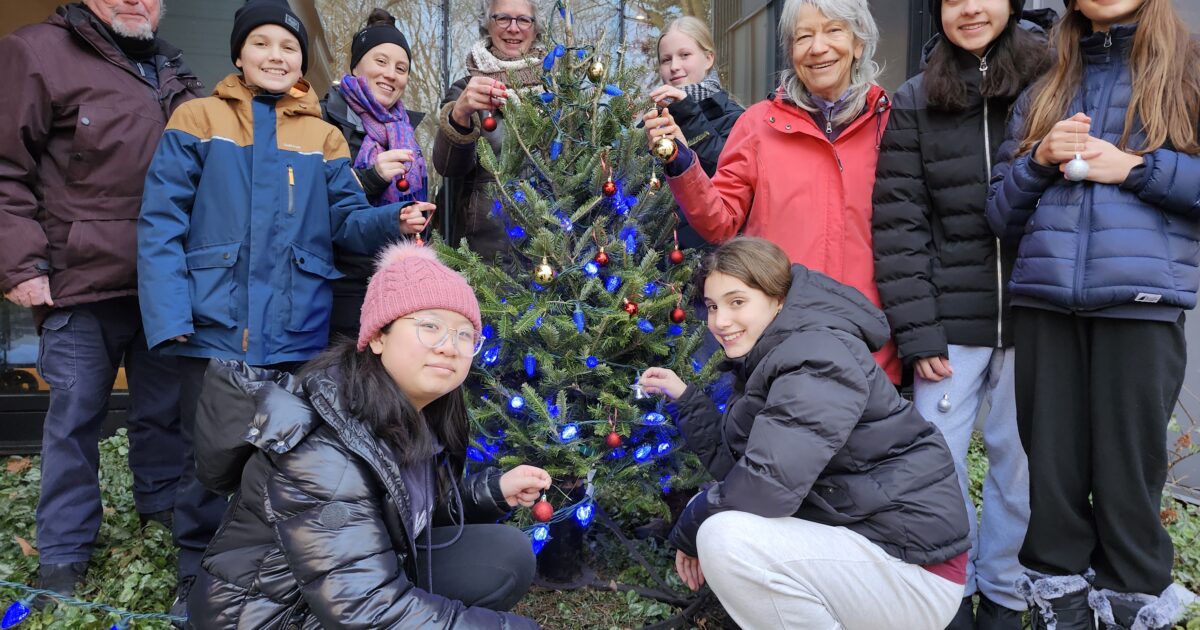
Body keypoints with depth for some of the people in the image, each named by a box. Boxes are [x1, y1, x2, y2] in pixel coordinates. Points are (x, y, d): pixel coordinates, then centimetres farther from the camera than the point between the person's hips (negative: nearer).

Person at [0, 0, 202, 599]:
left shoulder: (176, 76, 15)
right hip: (84, 279, -5)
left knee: (166, 402, 15)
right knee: (75, 414, 4)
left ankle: (162, 500, 34)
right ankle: (64, 549, 18)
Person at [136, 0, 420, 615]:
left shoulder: (323, 137, 11)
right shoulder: (197, 121, 3)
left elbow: (346, 220, 5)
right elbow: (161, 222, -4)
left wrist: (393, 220, -17)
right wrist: (168, 313, -14)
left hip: (296, 328, 2)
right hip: (214, 322, -2)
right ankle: (199, 575, 27)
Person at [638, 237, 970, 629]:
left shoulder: (819, 357, -20)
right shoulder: (766, 360, 10)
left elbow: (768, 484, -29)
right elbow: (734, 464, 11)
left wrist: (688, 529, -13)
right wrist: (684, 397, 6)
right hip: (855, 542, 9)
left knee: (726, 537, -24)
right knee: (712, 515, 10)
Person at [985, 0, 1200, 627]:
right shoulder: (1043, 92, 18)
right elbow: (1001, 215, 15)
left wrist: (1135, 167, -10)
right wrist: (1039, 160, -2)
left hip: (1142, 299, -3)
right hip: (1044, 299, 3)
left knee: (1128, 475, 0)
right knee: (1051, 470, 6)